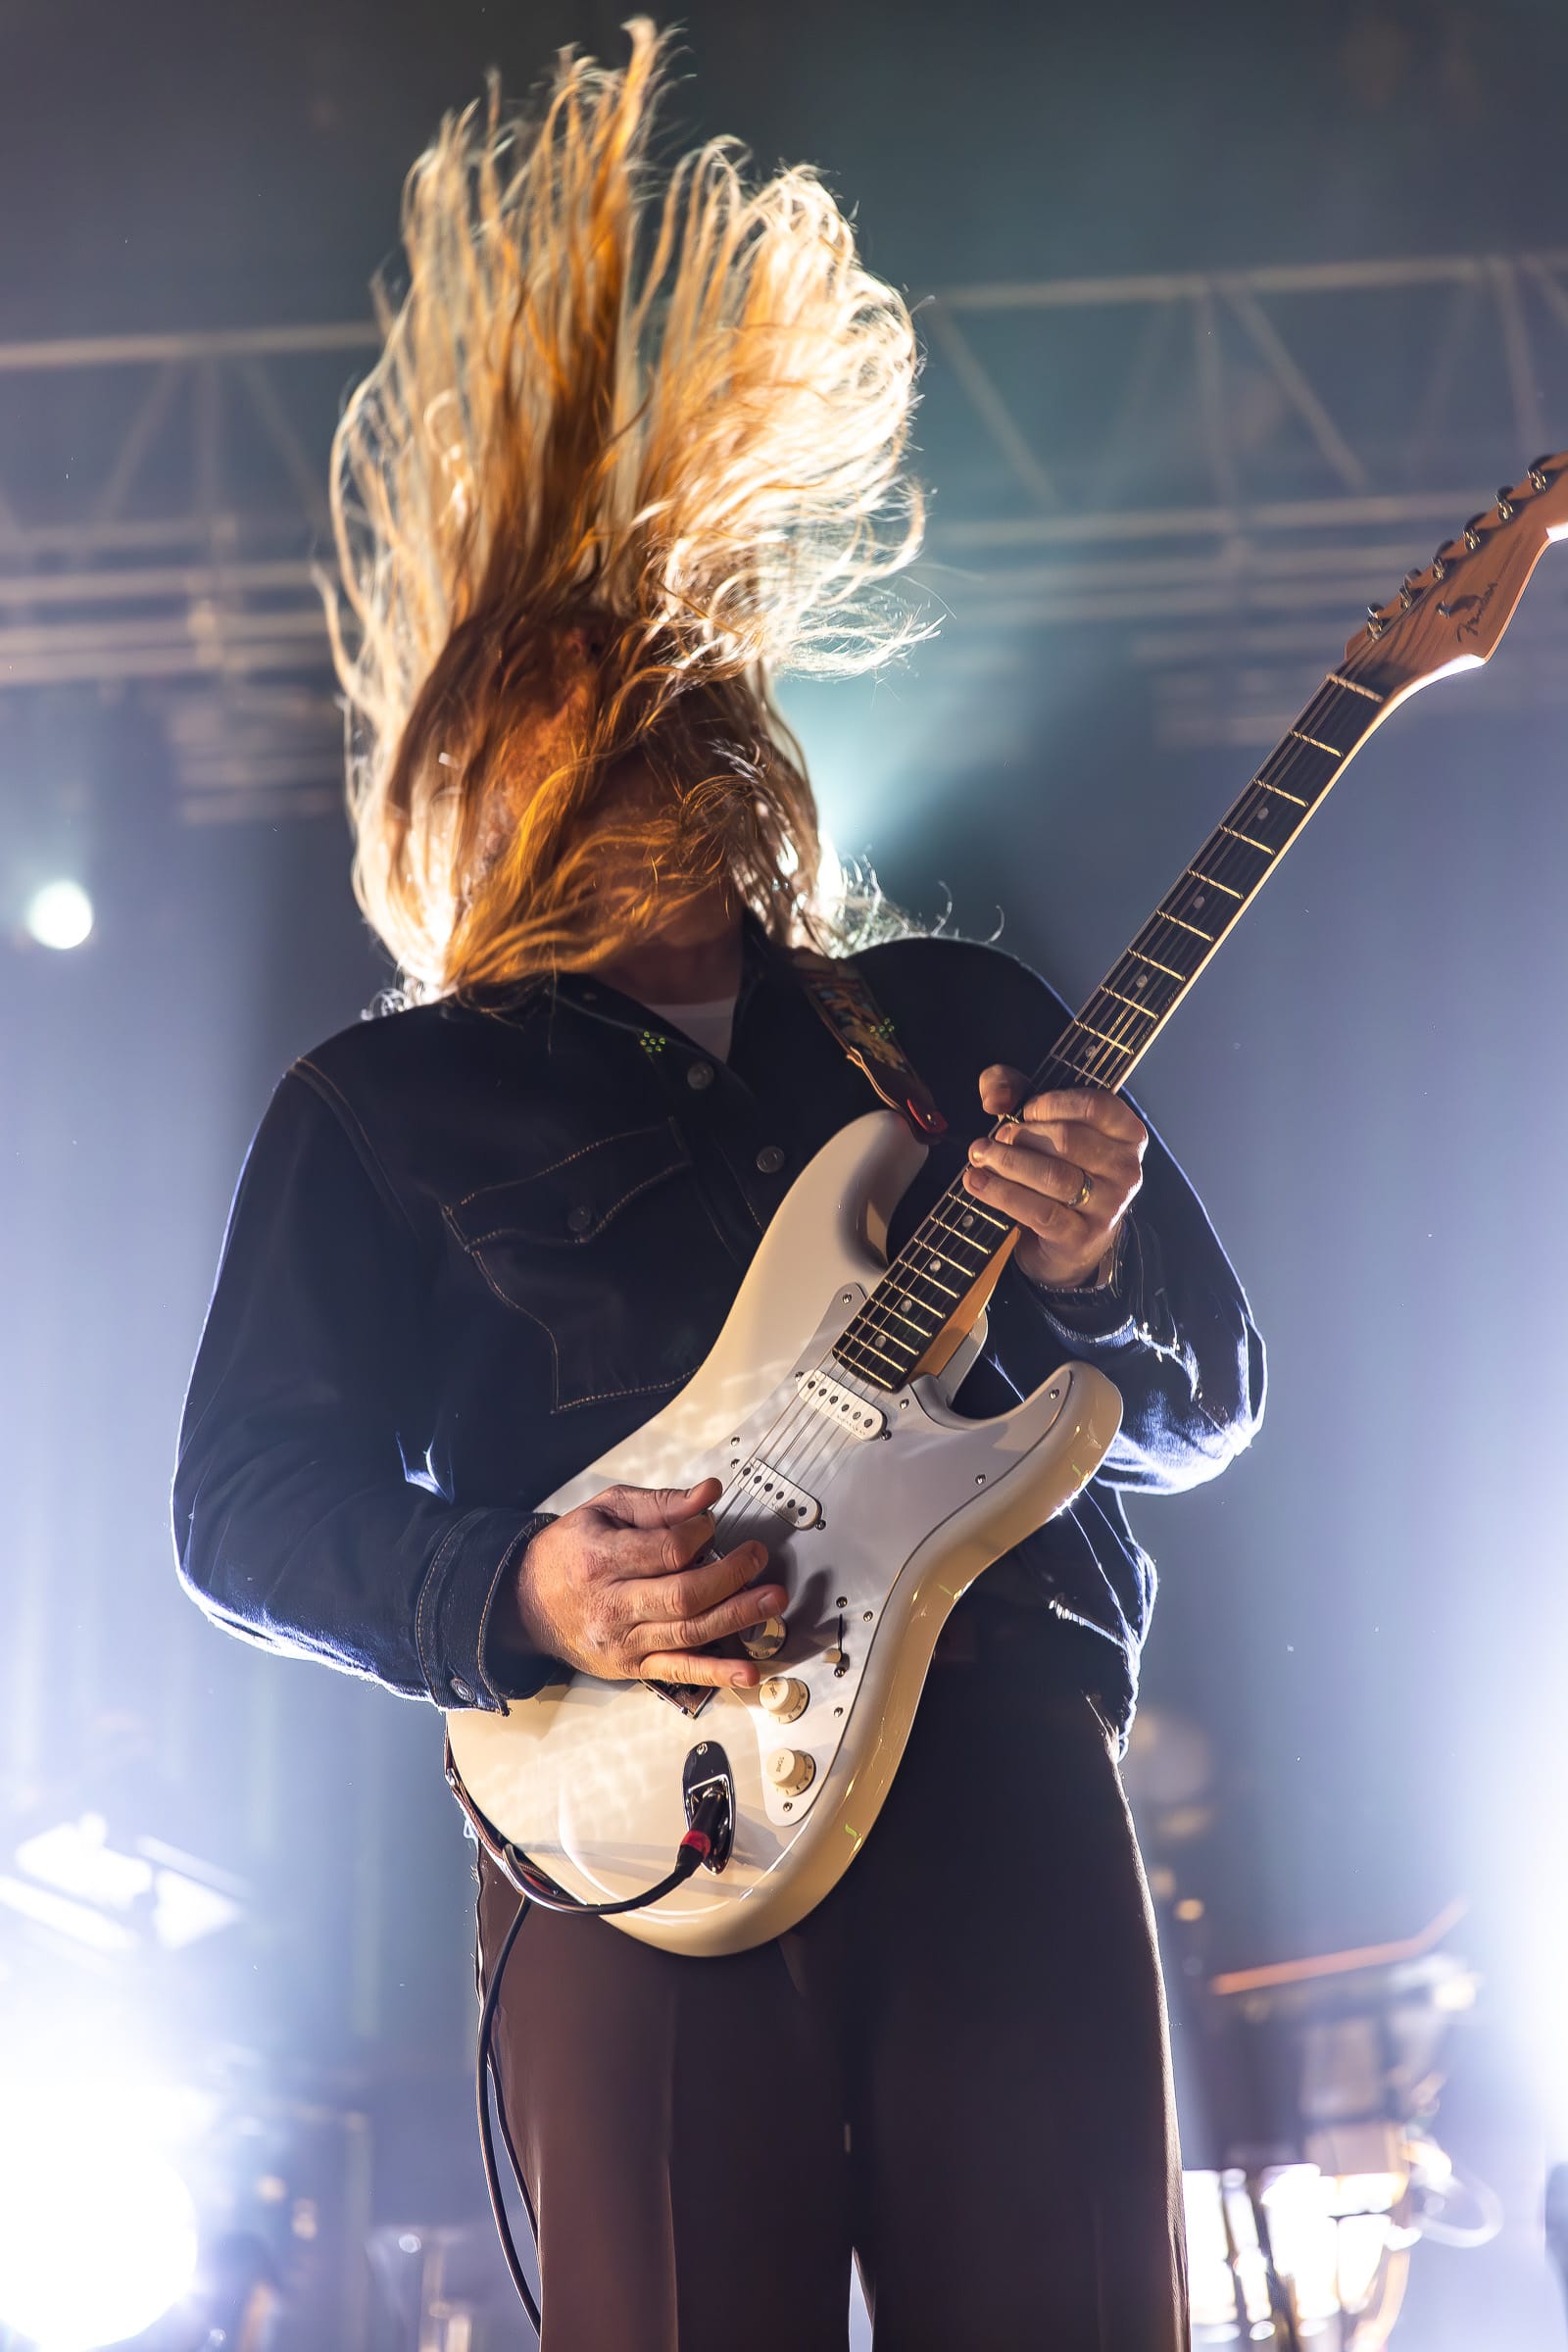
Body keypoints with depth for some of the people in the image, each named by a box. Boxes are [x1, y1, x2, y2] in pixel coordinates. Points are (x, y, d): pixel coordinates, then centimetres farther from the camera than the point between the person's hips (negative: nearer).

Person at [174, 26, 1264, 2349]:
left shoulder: (968, 1020, 23)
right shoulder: (389, 1101, 16)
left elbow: (1212, 1396, 23)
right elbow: (246, 1497, 9)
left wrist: (1095, 1283, -1)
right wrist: (516, 1592, -10)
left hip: (1011, 1784, 2)